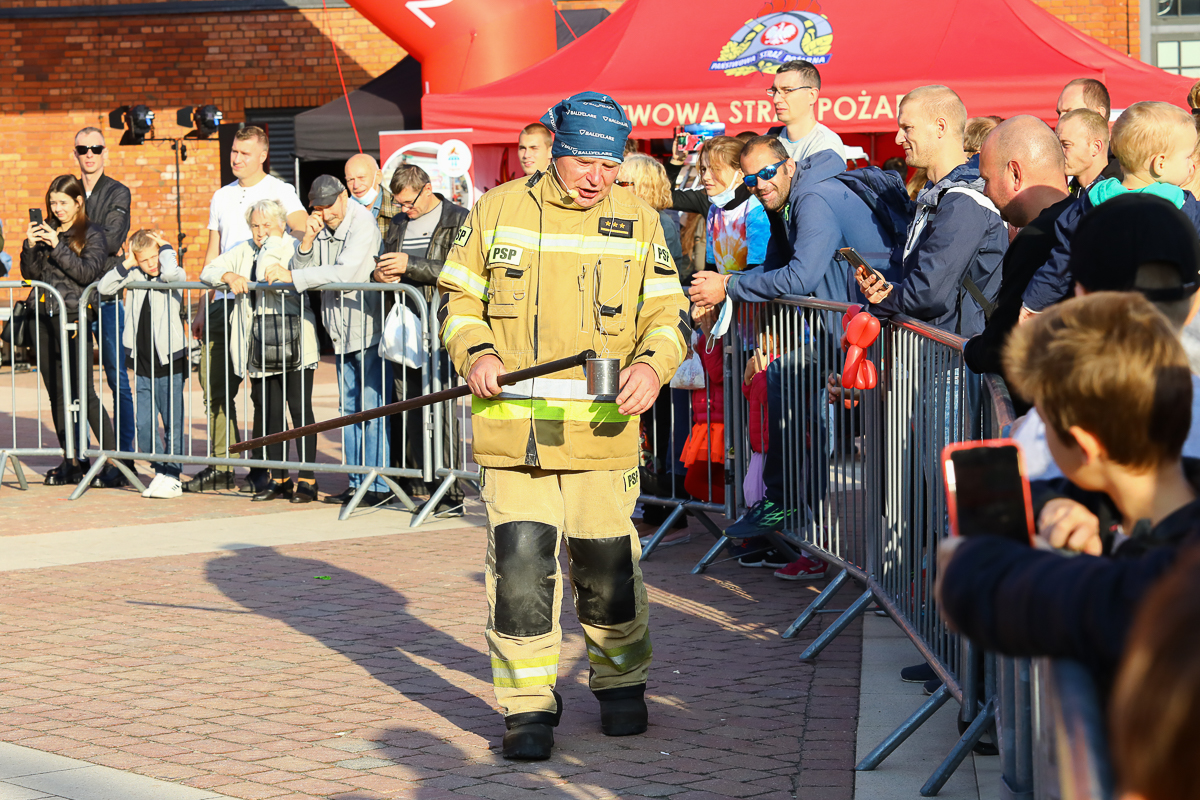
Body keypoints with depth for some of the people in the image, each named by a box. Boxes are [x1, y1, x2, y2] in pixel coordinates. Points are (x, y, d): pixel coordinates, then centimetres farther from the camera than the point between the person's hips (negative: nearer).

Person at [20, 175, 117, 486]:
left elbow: (87, 273, -11)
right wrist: (30, 246, -7)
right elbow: (30, 273, 10)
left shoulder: (92, 235, 1)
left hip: (73, 319, -5)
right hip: (44, 317, 5)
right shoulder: (45, 230, 13)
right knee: (57, 394, 7)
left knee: (83, 393, -10)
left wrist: (58, 246, -17)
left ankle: (113, 462, -6)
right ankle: (72, 461, 14)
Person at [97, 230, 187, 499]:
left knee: (172, 422, 1)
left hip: (170, 363, -5)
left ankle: (172, 477, 9)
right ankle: (161, 472, 17)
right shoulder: (134, 275, 7)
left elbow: (168, 272, -30)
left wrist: (165, 247, -13)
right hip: (142, 364, 5)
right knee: (143, 424, 5)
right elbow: (104, 287, 0)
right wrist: (126, 264, -5)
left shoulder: (176, 276, -6)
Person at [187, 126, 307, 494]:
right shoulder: (222, 197, 18)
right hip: (225, 300, 6)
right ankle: (221, 466, 10)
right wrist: (203, 307, 16)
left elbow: (304, 231, -17)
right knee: (215, 382, 3)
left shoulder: (279, 192, 0)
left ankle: (263, 468, 3)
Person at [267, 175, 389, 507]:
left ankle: (379, 486, -6)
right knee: (349, 409, 11)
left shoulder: (362, 224, -13)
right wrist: (307, 241, -10)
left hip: (369, 328, -8)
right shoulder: (320, 228, 10)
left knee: (371, 408, -9)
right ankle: (356, 483, 17)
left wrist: (292, 277, -23)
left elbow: (346, 272, -25)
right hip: (342, 333, 8)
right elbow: (302, 273, 7)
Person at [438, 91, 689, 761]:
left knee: (608, 566, 8)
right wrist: (474, 353, -7)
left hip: (601, 430, 1)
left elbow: (669, 314, 7)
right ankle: (529, 705, 5)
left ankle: (622, 682, 31)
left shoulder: (638, 222, 7)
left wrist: (652, 365, -14)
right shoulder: (498, 211, 5)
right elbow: (459, 298, 13)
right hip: (512, 427, 0)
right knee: (519, 566, -6)